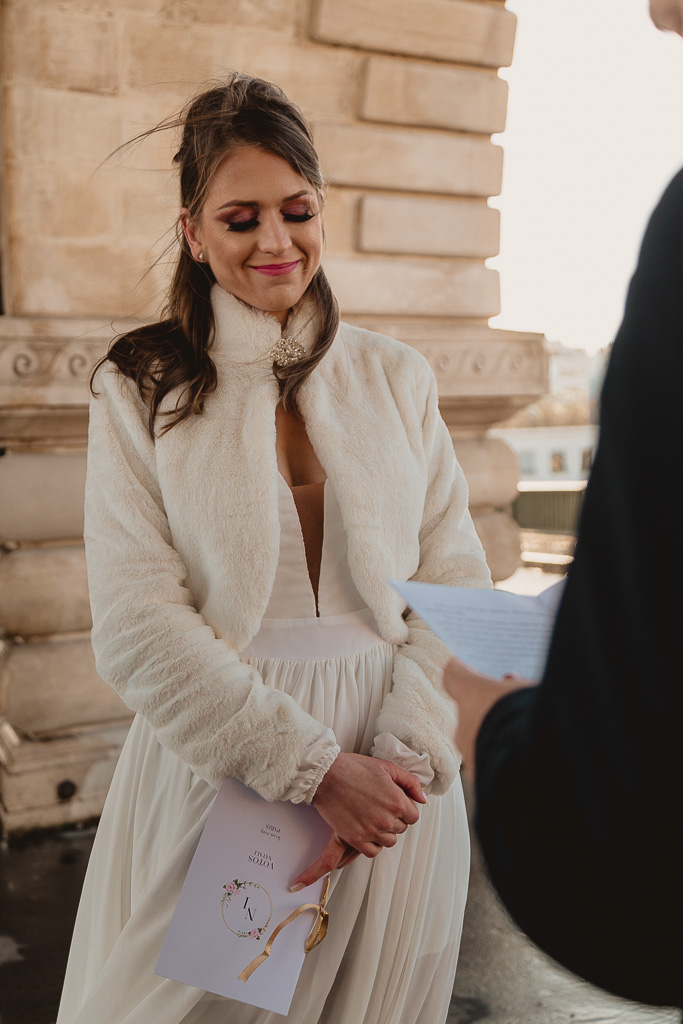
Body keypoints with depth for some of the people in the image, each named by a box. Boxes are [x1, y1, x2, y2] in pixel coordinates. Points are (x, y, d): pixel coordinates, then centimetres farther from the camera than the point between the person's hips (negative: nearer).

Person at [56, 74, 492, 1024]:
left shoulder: (397, 378, 5)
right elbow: (136, 626, -10)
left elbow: (458, 590, 1)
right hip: (210, 765, -2)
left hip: (390, 783, 2)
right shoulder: (140, 389, -2)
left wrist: (403, 757, -15)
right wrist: (316, 769, -16)